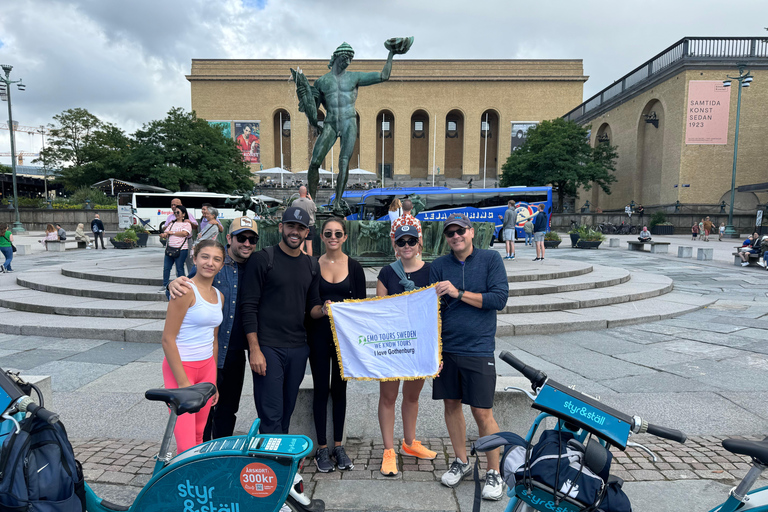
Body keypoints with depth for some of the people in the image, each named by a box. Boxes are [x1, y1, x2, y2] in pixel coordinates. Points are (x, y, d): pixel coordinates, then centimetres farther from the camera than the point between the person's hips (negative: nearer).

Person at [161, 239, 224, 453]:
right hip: (181, 366, -7)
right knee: (186, 444, -5)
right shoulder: (186, 290, -13)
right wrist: (183, 382, -16)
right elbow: (168, 339, -15)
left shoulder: (218, 296, 9)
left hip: (207, 368, 7)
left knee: (199, 436, 14)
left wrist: (213, 382, 16)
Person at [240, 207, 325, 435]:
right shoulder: (262, 259, -4)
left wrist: (323, 310, -10)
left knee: (287, 410, 15)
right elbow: (249, 307, -7)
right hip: (267, 347, -5)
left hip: (298, 349, 5)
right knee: (271, 414, -3)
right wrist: (254, 349, -13)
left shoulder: (311, 265, 11)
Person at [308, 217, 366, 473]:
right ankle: (322, 448, 19)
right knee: (321, 389, 5)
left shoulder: (354, 267, 1)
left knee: (339, 388, 11)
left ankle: (338, 446, 24)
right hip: (318, 334, -1)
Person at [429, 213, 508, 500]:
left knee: (482, 413, 1)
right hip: (446, 348, 3)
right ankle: (461, 461, 33)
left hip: (478, 350, -3)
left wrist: (459, 293, -15)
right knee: (451, 405, 13)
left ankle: (494, 473, 22)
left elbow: (500, 298, -10)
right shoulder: (438, 266, 4)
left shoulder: (491, 259, -1)